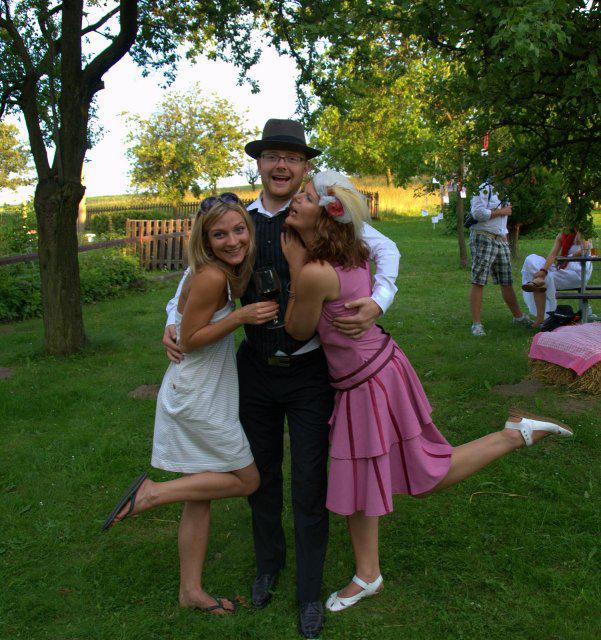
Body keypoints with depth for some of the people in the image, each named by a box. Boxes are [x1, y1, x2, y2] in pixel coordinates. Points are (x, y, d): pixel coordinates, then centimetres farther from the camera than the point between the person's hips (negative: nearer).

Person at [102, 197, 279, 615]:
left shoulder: (229, 273, 5)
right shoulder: (211, 277, -22)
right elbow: (189, 341, -19)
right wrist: (240, 317, -27)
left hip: (200, 395, 9)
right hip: (197, 401, -9)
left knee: (200, 495, 16)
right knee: (247, 480, 6)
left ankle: (191, 591, 30)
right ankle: (153, 493, 6)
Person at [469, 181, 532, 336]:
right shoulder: (484, 189, -7)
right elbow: (477, 213, -20)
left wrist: (505, 236, 18)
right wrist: (501, 212, -10)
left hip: (500, 240, 8)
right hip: (483, 238, -8)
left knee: (507, 281, 12)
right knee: (478, 281, -7)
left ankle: (518, 316, 25)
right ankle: (476, 323, -5)